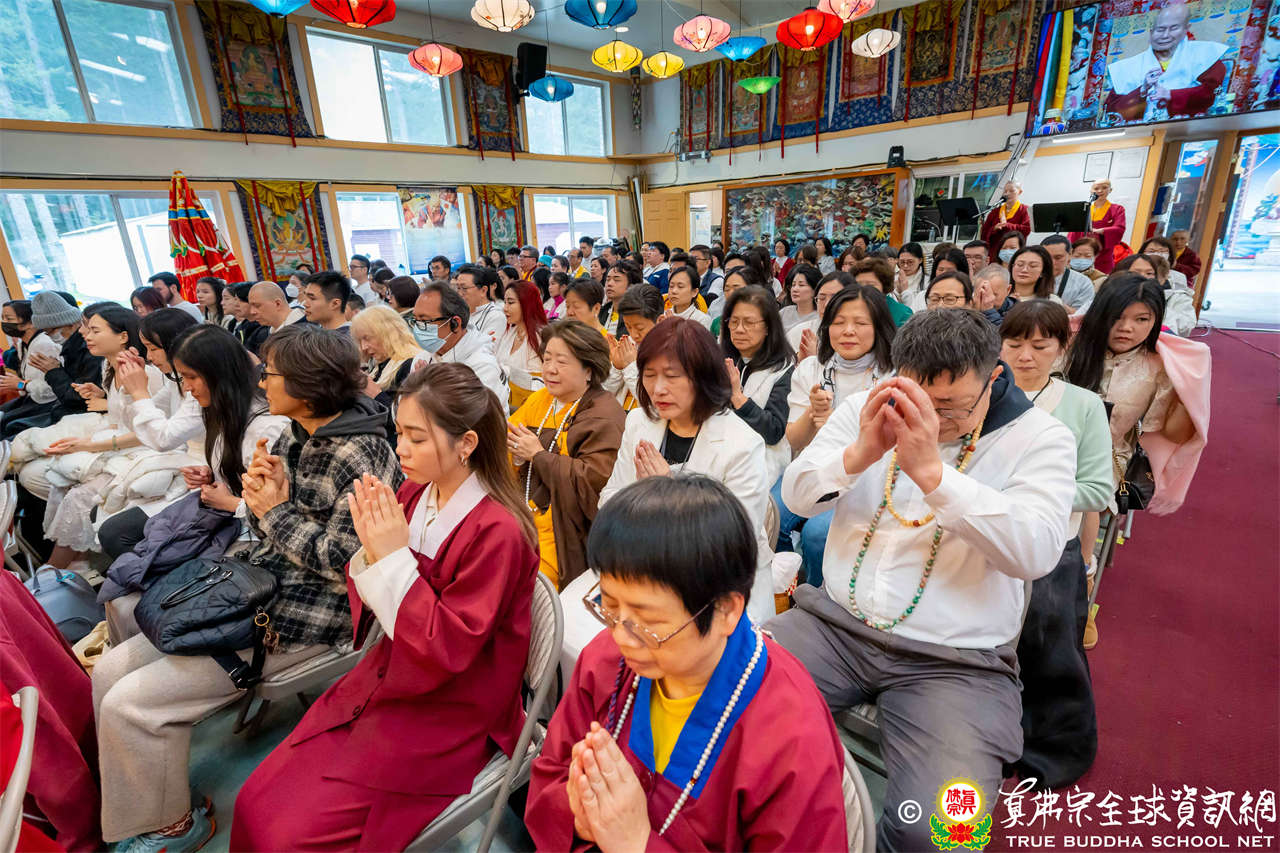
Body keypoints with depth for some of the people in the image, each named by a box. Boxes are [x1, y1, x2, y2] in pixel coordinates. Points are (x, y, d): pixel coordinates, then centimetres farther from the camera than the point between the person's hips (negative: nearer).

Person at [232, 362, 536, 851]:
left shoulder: (497, 531, -26)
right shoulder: (411, 494, -5)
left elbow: (445, 651, -22)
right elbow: (372, 604, 5)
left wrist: (394, 556, -25)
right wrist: (372, 550, -17)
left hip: (444, 716, -6)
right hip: (381, 681, 6)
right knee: (255, 803, 5)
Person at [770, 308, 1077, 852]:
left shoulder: (1040, 438, -3)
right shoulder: (866, 410, 4)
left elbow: (1035, 553, -18)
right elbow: (796, 496, -3)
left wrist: (930, 470, -29)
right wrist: (859, 454, -23)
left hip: (955, 659, -2)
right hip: (837, 624, 3)